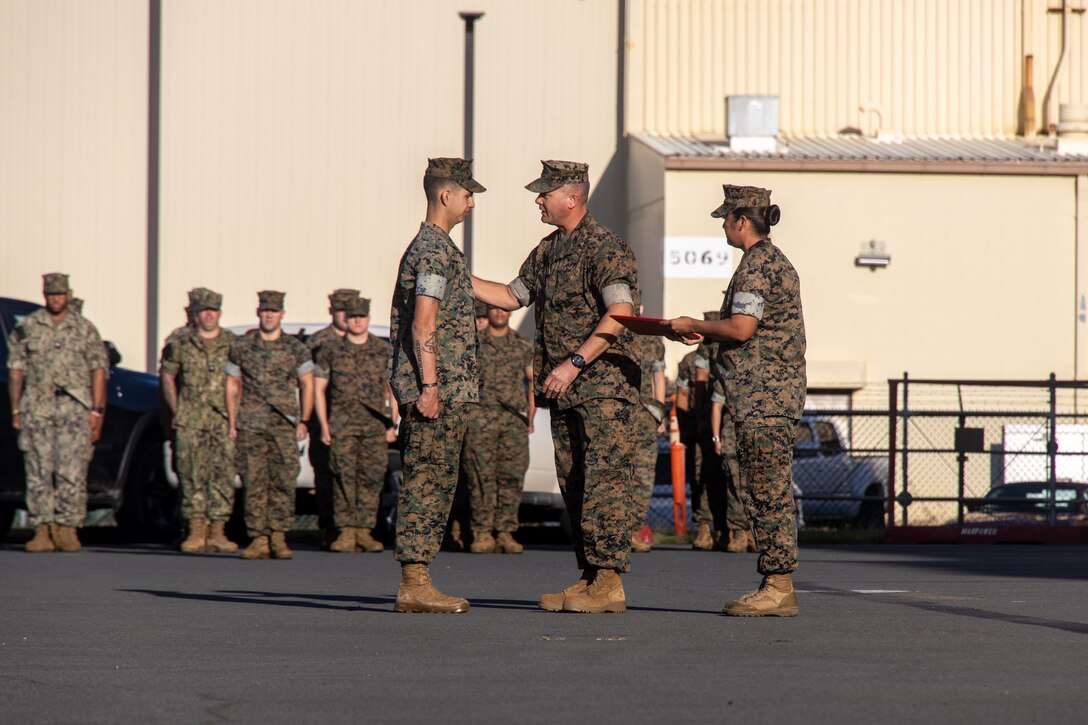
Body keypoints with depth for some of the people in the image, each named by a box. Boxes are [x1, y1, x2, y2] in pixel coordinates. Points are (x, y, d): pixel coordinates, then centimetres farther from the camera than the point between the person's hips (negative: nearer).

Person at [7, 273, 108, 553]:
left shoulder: (85, 329, 8)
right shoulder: (26, 328, 9)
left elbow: (98, 370, 5)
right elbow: (15, 370, 9)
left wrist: (96, 411, -3)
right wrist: (15, 411, 3)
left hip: (75, 409, -1)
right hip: (37, 408, 1)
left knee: (73, 472, -7)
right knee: (39, 472, -1)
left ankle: (67, 529, -3)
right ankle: (43, 531, 1)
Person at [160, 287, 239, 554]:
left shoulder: (234, 344, 6)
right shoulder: (180, 344, 7)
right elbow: (167, 376, 13)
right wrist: (176, 411, 6)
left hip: (224, 422, 0)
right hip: (190, 422, 0)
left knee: (223, 475, -3)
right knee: (192, 475, -2)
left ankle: (217, 532, 1)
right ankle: (196, 532, 1)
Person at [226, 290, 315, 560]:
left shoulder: (295, 348, 7)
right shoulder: (242, 347, 9)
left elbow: (307, 385, 11)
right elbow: (232, 387, 12)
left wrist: (303, 422, 3)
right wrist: (232, 424, 5)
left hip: (284, 426, 0)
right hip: (250, 425, 1)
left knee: (283, 482, -7)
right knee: (254, 483, -3)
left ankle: (279, 538, -2)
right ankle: (258, 539, 0)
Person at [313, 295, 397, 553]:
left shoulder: (384, 350, 10)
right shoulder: (330, 350, 7)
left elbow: (393, 390, 13)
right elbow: (318, 389, 9)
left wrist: (393, 424, 5)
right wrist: (323, 425, 1)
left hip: (376, 425, 1)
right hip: (342, 423, -1)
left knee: (372, 477, -2)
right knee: (344, 476, -7)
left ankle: (364, 531, 3)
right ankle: (345, 532, -6)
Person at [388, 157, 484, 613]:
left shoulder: (429, 246, 20)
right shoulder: (435, 249, -12)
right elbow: (424, 324, -19)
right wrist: (429, 385, -21)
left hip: (439, 388, 10)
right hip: (439, 387, -10)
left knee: (427, 484, 9)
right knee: (429, 483, -9)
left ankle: (416, 584, 10)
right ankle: (415, 583, -9)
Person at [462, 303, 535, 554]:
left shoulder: (523, 347, 12)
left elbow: (533, 381, 17)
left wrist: (531, 417, 8)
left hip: (515, 420, 2)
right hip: (481, 418, -2)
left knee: (512, 476, -2)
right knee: (481, 476, -6)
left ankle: (505, 533, 2)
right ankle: (483, 533, -4)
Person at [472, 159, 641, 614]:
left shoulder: (604, 248, -11)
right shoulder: (548, 250, 16)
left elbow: (619, 314, -20)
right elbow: (513, 296, 25)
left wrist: (575, 363, -24)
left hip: (604, 384, -9)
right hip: (564, 389, 9)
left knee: (603, 483, -11)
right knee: (573, 485, 8)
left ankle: (609, 581, -11)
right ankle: (589, 577, 12)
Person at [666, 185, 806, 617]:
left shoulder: (756, 264, -12)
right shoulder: (775, 261, 20)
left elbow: (741, 328, -21)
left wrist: (693, 326, -6)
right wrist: (705, 332, 19)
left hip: (763, 397, -10)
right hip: (777, 393, 10)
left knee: (768, 495, -9)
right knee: (768, 495, 10)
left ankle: (778, 589, -9)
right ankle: (776, 587, 11)